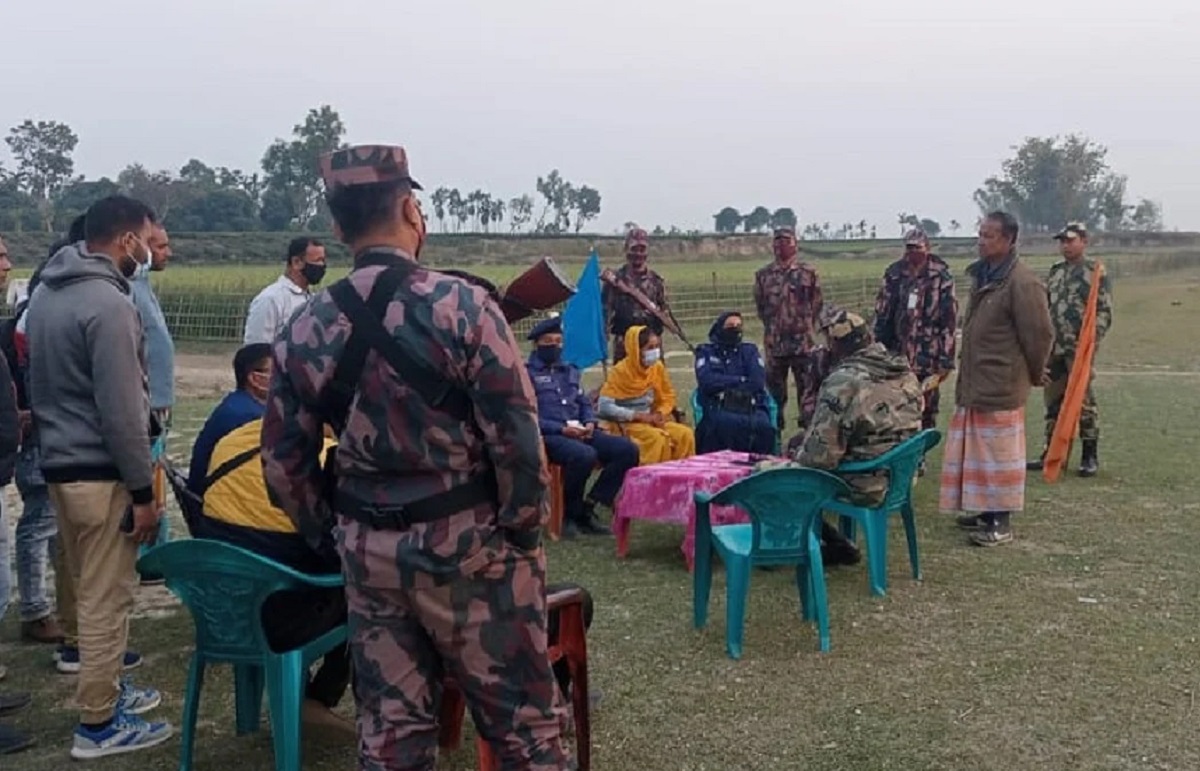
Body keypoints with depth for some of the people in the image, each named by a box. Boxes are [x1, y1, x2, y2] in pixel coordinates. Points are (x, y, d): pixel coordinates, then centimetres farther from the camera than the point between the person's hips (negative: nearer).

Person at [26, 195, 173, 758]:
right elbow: (121, 411, -21)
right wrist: (143, 491, -16)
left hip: (58, 464, 10)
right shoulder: (108, 304, -19)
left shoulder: (46, 292, 11)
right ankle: (97, 724, 9)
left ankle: (103, 688, 34)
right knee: (106, 599, 0)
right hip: (99, 473, -9)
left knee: (88, 591, 20)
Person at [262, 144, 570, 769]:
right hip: (466, 544, -4)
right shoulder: (461, 305, -15)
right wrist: (523, 532, -4)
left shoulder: (305, 329, 0)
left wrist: (332, 533, 15)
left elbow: (284, 462, 4)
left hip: (369, 550, 5)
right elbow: (516, 439, -16)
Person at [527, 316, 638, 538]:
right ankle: (571, 515, -14)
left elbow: (584, 403, 24)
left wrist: (589, 423, 0)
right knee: (585, 455, -37)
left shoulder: (569, 371, 24)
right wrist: (562, 429, -17)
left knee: (627, 449, -13)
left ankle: (587, 508, -11)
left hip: (579, 432, 7)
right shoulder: (526, 374, 1)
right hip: (547, 436, -7)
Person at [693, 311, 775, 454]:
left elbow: (758, 382, 3)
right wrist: (740, 380, 2)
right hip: (718, 409, -2)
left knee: (764, 426, -33)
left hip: (752, 407, 2)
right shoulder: (706, 352, 16)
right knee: (728, 422, -38)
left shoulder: (749, 350, 20)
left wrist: (724, 385, -2)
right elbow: (706, 381, -4)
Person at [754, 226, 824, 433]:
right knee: (774, 387, 9)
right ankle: (774, 428, 18)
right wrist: (773, 327, 12)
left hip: (803, 341, -2)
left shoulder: (808, 273, 0)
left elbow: (816, 304, 6)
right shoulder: (763, 275, 5)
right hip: (774, 342, 2)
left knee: (807, 385, 1)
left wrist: (806, 326, 5)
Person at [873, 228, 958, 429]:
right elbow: (881, 314, 10)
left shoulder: (941, 278, -5)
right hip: (897, 354, 3)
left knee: (927, 407, 4)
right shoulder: (893, 275, 6)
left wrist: (946, 360, -8)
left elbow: (950, 322, -6)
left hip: (928, 356, -3)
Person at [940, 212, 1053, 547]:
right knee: (977, 449, 15)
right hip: (974, 383, 9)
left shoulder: (1022, 282, -16)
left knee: (1000, 452, -1)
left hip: (1001, 385, -9)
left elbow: (1039, 334, -13)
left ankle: (1001, 522, 9)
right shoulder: (982, 275, 12)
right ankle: (986, 510, 28)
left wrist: (1033, 374, 0)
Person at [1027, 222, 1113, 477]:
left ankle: (1090, 456, 6)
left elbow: (1104, 312, -7)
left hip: (1078, 349, -6)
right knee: (1053, 401, 10)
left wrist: (1091, 340, -17)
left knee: (1083, 400, -3)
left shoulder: (1095, 272, -3)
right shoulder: (1055, 272, 16)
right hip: (1054, 348, 7)